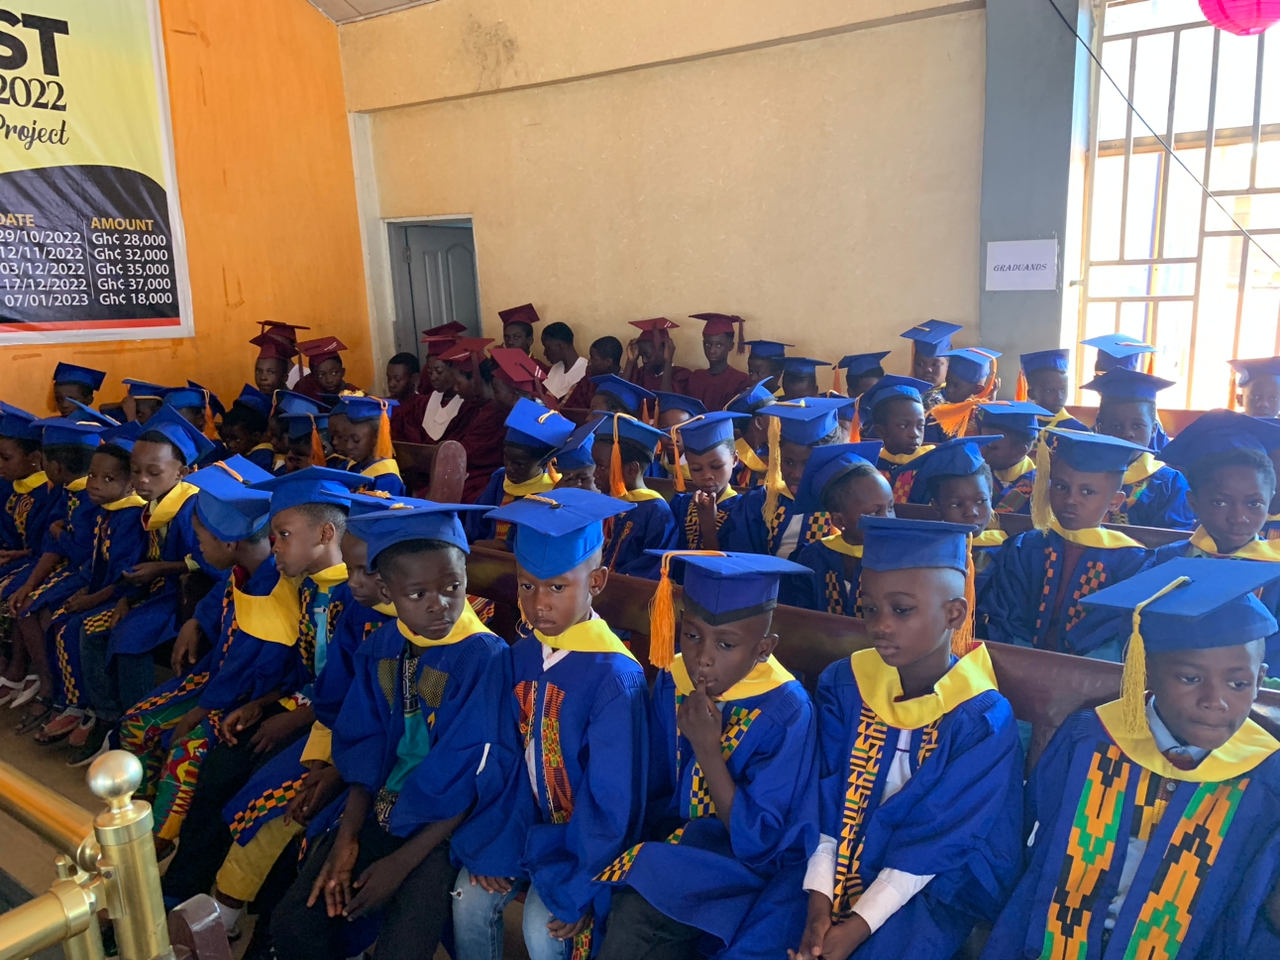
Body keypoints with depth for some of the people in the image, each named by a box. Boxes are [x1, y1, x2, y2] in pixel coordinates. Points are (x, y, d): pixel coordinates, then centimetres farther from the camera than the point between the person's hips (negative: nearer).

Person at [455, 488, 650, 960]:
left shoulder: (615, 676, -25)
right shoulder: (522, 655, -7)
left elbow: (613, 800, -19)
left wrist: (578, 891, -15)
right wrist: (496, 846, -5)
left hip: (586, 835, -5)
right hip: (531, 821, 5)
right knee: (469, 898, -7)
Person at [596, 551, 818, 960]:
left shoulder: (786, 713, -23)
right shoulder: (673, 681, -9)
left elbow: (757, 842, -21)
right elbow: (657, 788, 6)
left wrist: (706, 749, -28)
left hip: (751, 862, -4)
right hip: (680, 836, 5)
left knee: (634, 916, -25)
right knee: (627, 911, -23)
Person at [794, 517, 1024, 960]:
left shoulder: (983, 720, -16)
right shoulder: (843, 684, -6)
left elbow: (938, 840, -16)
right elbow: (823, 798, -5)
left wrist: (860, 922, -19)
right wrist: (820, 895, -14)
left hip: (933, 886, -2)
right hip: (840, 869, 3)